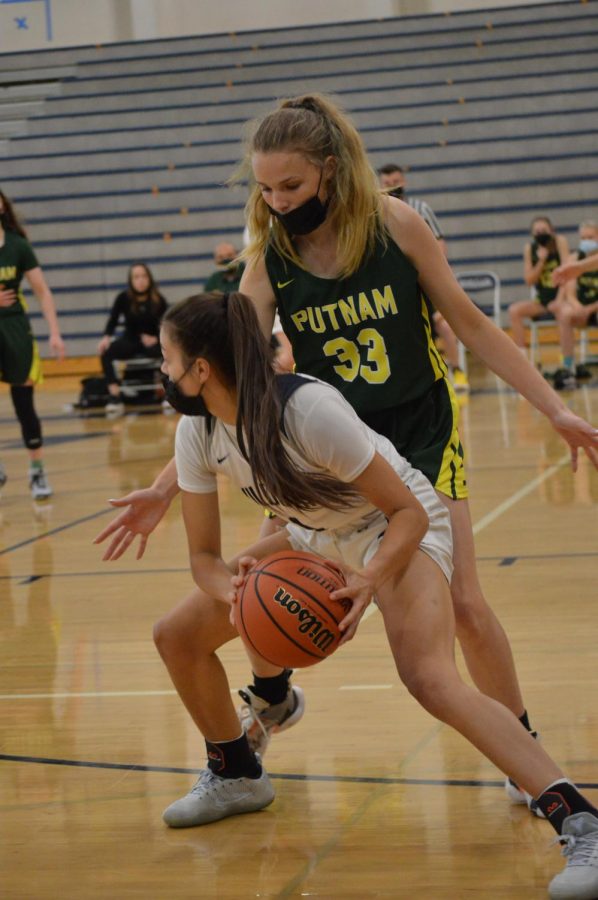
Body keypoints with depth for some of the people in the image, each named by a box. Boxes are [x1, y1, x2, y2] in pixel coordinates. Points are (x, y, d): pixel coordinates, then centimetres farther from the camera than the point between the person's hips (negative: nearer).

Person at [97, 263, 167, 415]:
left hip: (151, 341, 0)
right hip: (130, 341, 1)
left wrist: (157, 338, -21)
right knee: (105, 352, -29)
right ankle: (115, 398, -33)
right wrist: (106, 337, -27)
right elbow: (113, 320, -9)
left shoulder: (158, 300, -7)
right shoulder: (124, 298, -8)